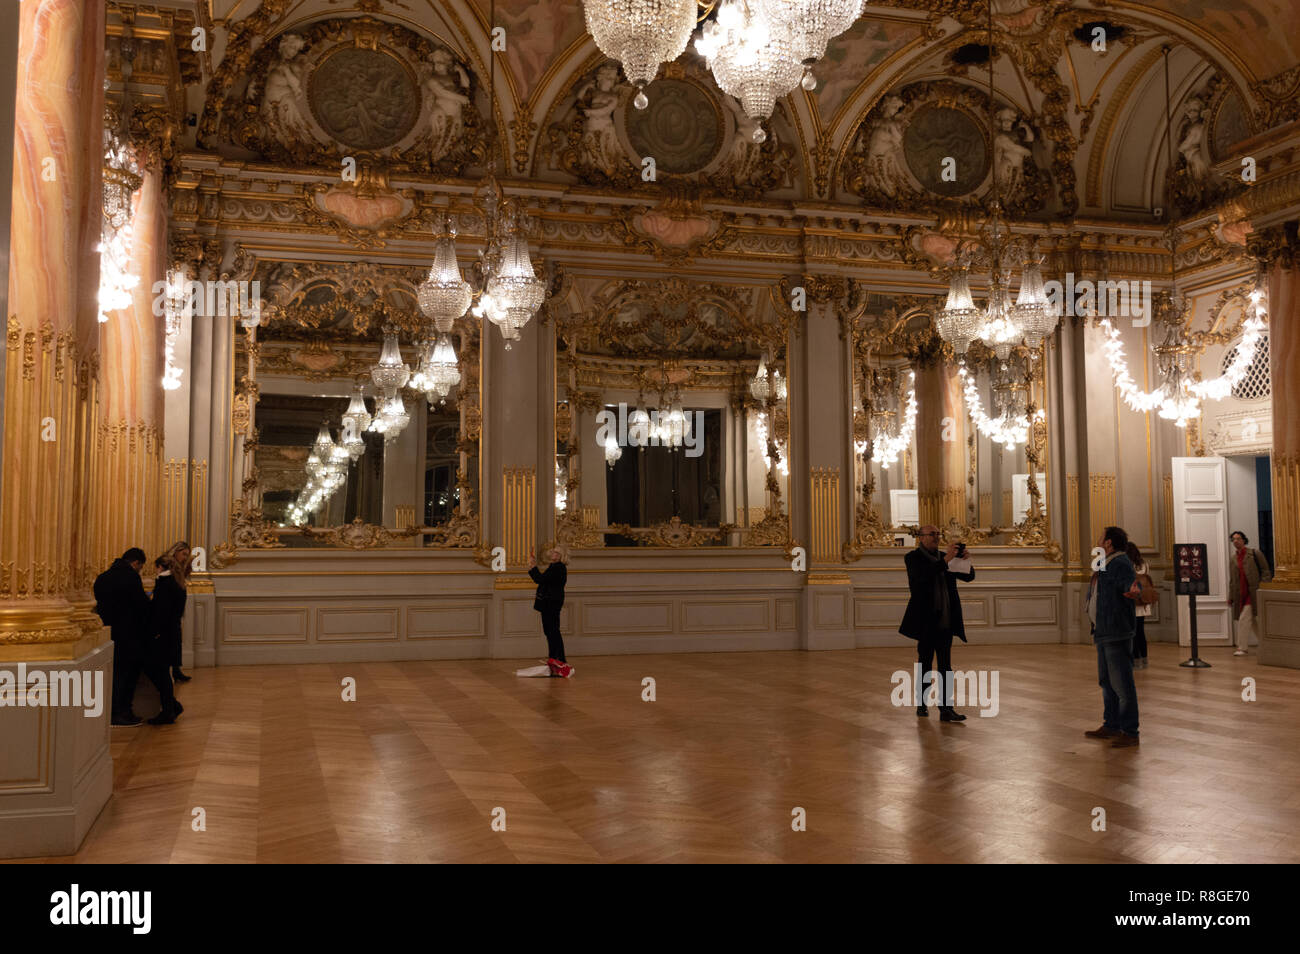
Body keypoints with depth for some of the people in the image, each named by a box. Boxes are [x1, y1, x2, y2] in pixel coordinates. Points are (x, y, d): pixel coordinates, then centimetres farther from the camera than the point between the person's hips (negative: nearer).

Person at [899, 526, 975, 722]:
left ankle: (946, 709, 2)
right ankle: (921, 704, 21)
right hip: (926, 621, -5)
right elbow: (922, 575, -25)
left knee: (945, 667, 2)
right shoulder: (913, 557, -5)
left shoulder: (943, 557, 12)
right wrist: (945, 560, -32)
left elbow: (969, 576, 8)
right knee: (925, 665, 5)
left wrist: (963, 559, -11)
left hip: (945, 621, 5)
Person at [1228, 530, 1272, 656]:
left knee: (1244, 619, -11)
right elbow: (1231, 580, 17)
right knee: (1253, 621, 9)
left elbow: (1266, 571, -2)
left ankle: (1242, 648, -6)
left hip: (1253, 592, -6)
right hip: (1241, 594, 6)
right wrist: (1230, 597, 14)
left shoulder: (1254, 554, -1)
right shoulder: (1233, 558, 14)